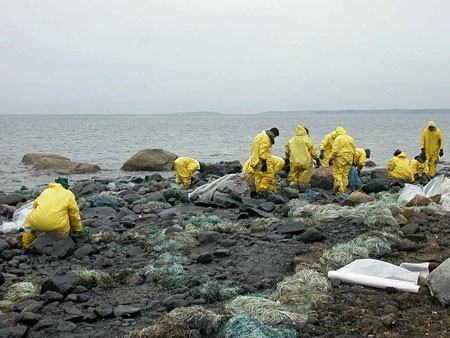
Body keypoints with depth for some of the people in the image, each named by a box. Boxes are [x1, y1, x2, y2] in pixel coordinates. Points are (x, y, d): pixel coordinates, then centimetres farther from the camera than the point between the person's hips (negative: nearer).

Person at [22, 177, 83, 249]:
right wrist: (78, 229, 27)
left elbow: (35, 205, 32)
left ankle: (26, 243, 17)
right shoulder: (69, 194, 12)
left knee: (29, 219, 31)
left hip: (37, 223, 3)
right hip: (57, 226, -3)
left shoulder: (46, 191, 23)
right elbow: (74, 214, 13)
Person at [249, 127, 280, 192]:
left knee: (259, 177, 11)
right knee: (269, 174, -9)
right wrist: (264, 162, -23)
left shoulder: (260, 136, 24)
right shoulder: (265, 137, -10)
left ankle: (259, 192, 12)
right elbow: (263, 151, -20)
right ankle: (263, 189, -14)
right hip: (261, 160, -10)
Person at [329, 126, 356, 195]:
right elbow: (354, 150, 14)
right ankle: (344, 189, 15)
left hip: (340, 159, -6)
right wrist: (351, 158, 22)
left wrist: (331, 158, -7)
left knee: (337, 174, -1)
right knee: (345, 174, 12)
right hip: (349, 159, 6)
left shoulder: (338, 138, -10)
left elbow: (334, 150, -16)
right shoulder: (350, 138, 11)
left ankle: (339, 188, -13)